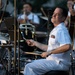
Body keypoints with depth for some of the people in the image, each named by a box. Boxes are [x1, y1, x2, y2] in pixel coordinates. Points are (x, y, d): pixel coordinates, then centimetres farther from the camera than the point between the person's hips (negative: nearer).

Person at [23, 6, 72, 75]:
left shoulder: (61, 30, -15)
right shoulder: (55, 30, 19)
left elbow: (67, 47, -31)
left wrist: (49, 52, -25)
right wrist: (35, 43, 20)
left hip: (60, 63, -11)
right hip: (53, 60, 11)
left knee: (29, 67, -13)